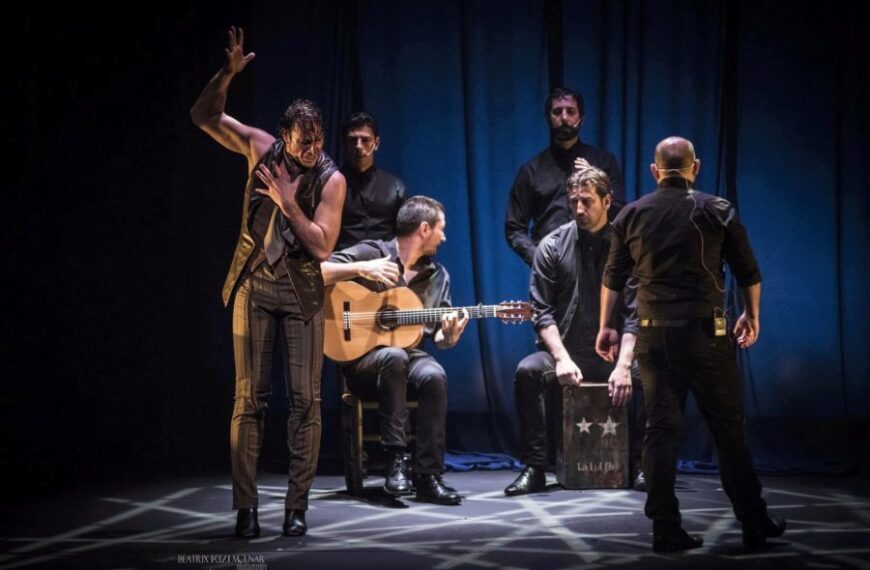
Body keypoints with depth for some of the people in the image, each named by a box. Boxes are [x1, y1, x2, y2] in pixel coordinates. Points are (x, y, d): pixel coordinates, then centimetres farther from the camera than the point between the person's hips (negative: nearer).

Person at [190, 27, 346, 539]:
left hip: (302, 290, -1)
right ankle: (246, 506, 2)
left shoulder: (331, 179, -8)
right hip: (255, 284, 1)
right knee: (250, 396, 0)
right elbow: (204, 116, -3)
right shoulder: (261, 148, -1)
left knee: (305, 399, -4)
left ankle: (298, 506, 2)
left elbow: (322, 247, -13)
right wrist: (228, 74, -17)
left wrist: (288, 202, -20)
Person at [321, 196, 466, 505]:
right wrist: (361, 269, -24)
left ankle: (428, 475, -24)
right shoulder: (372, 253, -2)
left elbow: (438, 336, 13)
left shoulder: (438, 275, 14)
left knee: (433, 375, -31)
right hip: (363, 360, -4)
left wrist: (448, 336, -10)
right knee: (394, 356, -37)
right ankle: (395, 460, -32)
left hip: (410, 354, 4)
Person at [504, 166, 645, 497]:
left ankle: (637, 464, -10)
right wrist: (562, 358, -18)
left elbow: (635, 314, -6)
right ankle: (534, 468, -22)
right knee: (527, 371, -31)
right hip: (564, 350, 0)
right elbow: (542, 311, -3)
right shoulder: (553, 246, 2)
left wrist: (623, 365, -20)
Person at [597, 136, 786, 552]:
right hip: (706, 333, -2)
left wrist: (605, 326, 22)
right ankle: (754, 524, 11)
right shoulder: (718, 211, 0)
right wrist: (751, 316, 22)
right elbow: (749, 273, 6)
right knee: (728, 428, 5)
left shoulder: (632, 215, 6)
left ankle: (666, 530, 4)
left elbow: (612, 278, 11)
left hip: (654, 336, 2)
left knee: (660, 429, 5)